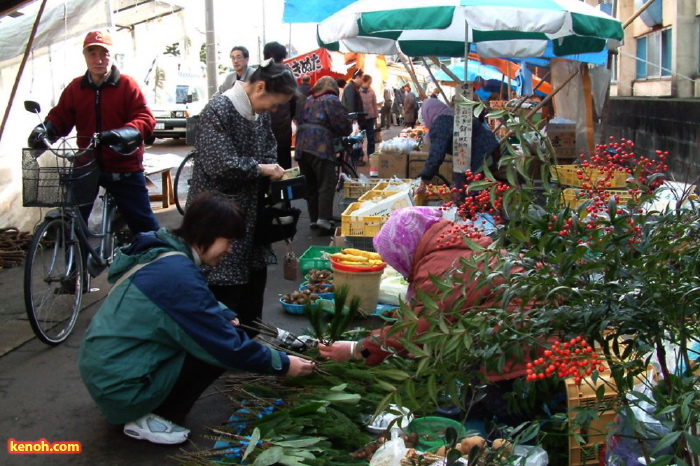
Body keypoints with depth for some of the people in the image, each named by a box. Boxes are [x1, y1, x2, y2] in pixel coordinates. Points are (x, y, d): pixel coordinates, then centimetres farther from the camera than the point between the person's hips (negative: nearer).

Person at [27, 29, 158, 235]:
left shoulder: (127, 85, -5)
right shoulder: (75, 88, 6)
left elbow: (146, 120, -13)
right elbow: (60, 117, 5)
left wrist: (122, 134, -33)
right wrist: (45, 129, -19)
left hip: (124, 168, -3)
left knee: (144, 224, 3)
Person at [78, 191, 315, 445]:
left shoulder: (162, 252, 3)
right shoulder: (178, 273, -25)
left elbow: (203, 305, 20)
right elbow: (228, 347, -20)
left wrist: (228, 317, 1)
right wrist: (283, 364, -8)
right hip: (119, 384, -9)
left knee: (220, 331, 11)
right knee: (219, 348, -10)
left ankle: (145, 408, 14)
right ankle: (147, 420, -3)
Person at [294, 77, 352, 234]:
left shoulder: (307, 100, 22)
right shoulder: (331, 100, 5)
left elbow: (300, 121, 20)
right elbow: (345, 125, 0)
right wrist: (345, 130, 22)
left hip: (301, 146, 6)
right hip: (320, 146, -6)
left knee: (310, 185, 11)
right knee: (326, 184, -6)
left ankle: (314, 219, 14)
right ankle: (323, 220, -15)